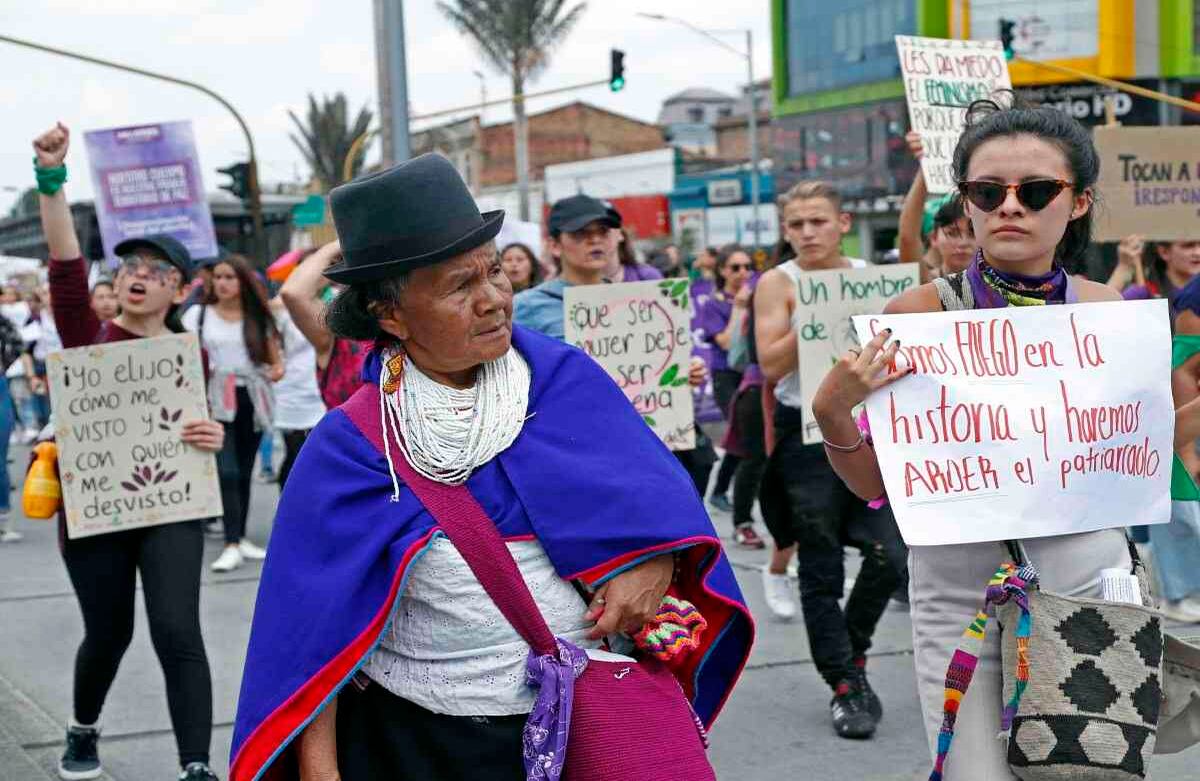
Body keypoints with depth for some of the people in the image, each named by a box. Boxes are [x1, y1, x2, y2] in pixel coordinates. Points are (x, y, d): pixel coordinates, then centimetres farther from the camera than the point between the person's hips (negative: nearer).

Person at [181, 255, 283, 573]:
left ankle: (241, 537, 20)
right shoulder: (198, 314, 6)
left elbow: (274, 360, 13)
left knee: (244, 472, 9)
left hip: (251, 400, 2)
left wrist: (277, 370, -10)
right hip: (214, 401, -2)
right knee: (227, 472, -14)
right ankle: (232, 545, -15)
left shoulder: (259, 318, 10)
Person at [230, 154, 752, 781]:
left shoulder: (563, 378, -3)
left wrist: (655, 559, -21)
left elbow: (652, 482, 0)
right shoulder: (352, 446, -9)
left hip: (583, 723, 2)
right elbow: (316, 615, -9)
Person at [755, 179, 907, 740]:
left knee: (890, 555, -6)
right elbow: (771, 363, -11)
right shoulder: (778, 283, 0)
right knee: (821, 571, 2)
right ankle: (846, 687, 12)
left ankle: (851, 649, 21)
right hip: (807, 434, -2)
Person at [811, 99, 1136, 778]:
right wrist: (833, 412, -21)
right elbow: (877, 485, -3)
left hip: (1091, 580, 2)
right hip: (960, 590, -2)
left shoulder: (1109, 311, -1)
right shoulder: (918, 314, -8)